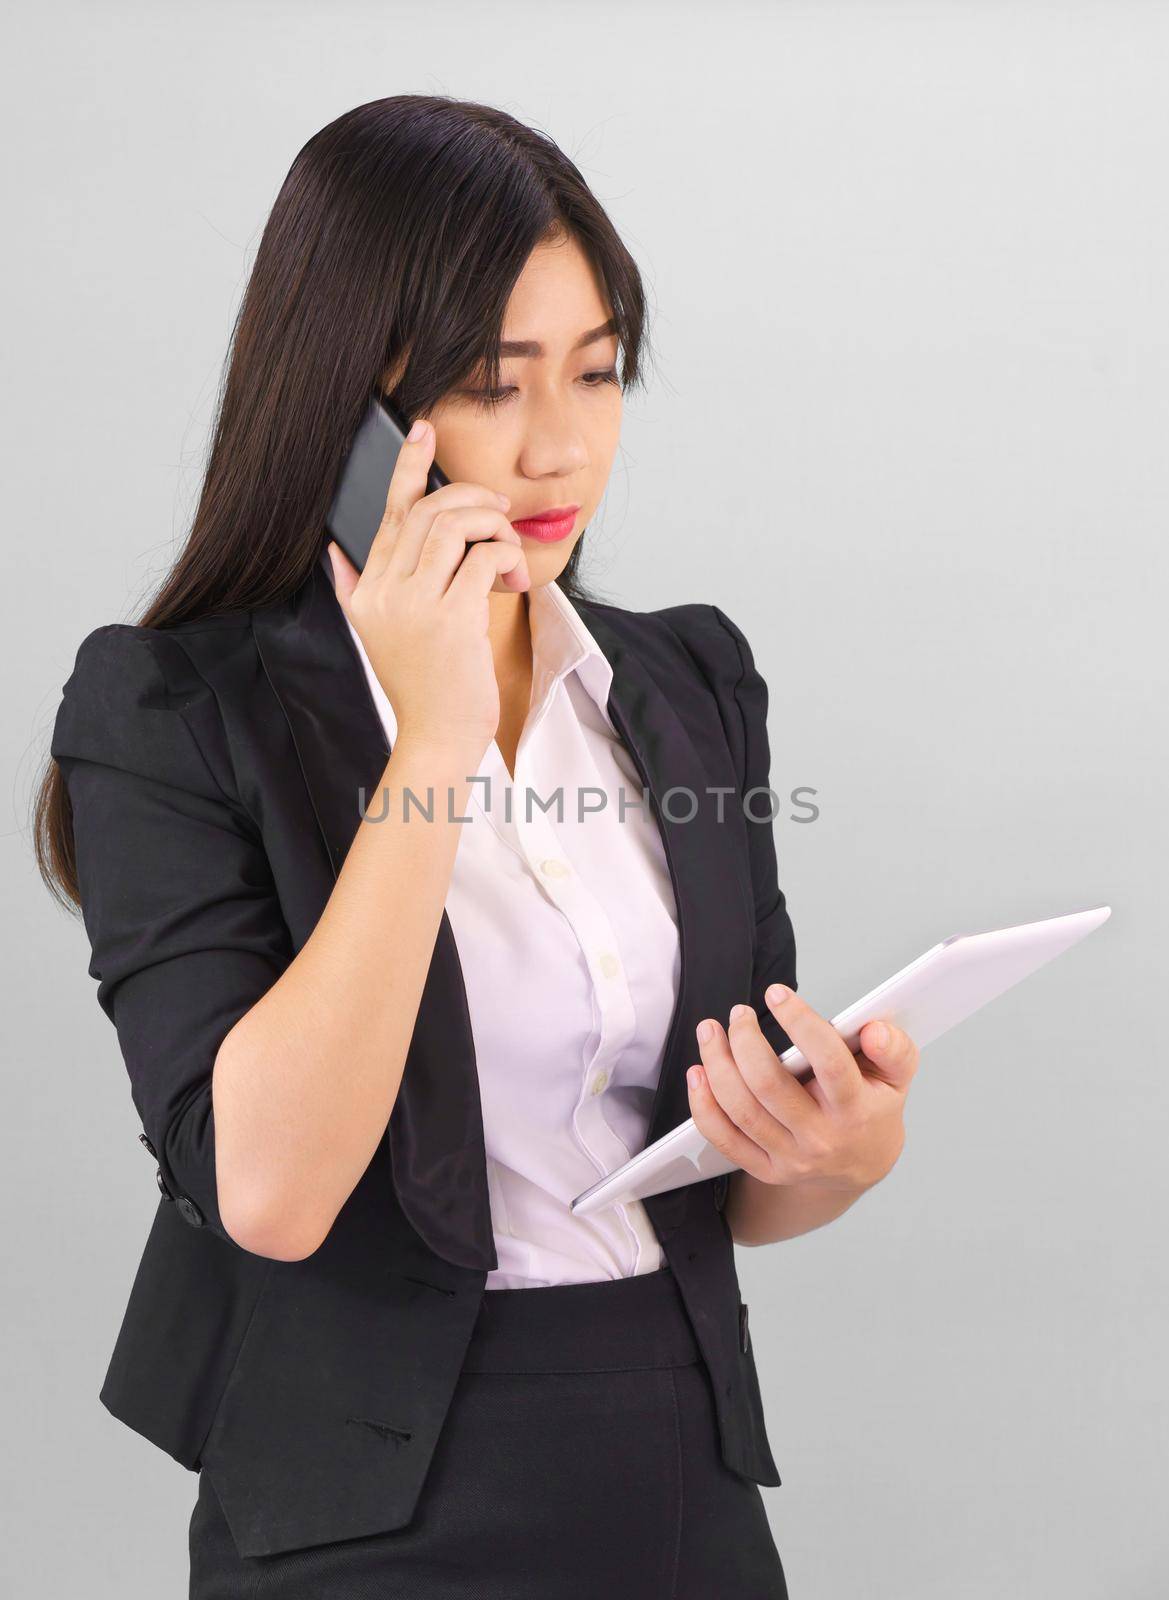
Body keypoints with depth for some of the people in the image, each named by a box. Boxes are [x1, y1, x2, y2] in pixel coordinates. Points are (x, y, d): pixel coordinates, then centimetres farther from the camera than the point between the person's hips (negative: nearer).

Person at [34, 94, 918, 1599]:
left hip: (689, 1479, 5)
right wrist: (434, 743, -23)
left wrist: (847, 1151, -13)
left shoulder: (691, 685, 4)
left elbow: (731, 1192, 9)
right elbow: (265, 1188, -23)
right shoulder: (172, 712, -11)